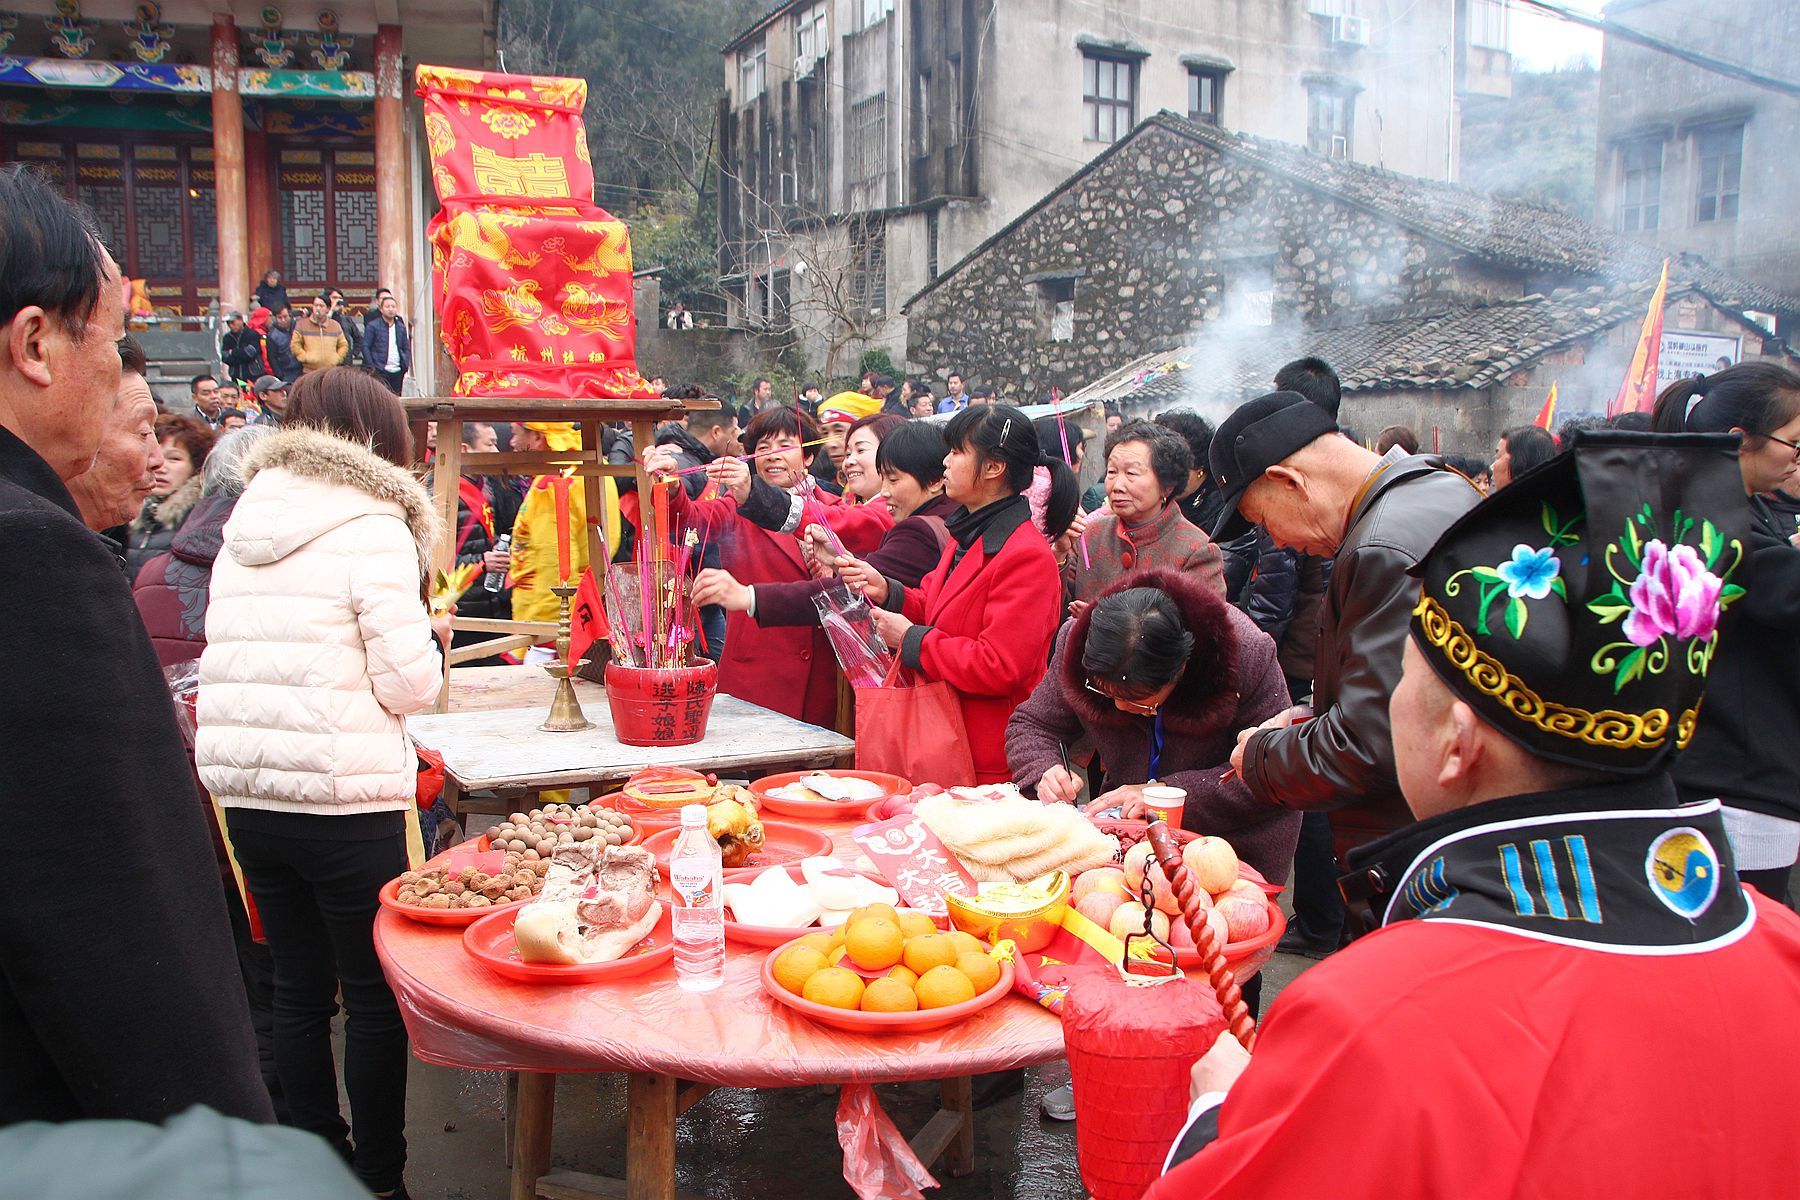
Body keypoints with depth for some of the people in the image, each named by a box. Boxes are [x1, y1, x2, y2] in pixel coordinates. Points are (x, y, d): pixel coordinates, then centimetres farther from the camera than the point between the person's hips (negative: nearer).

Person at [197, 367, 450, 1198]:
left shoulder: (245, 527, 10)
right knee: (375, 996, 7)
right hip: (344, 798, -6)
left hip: (244, 793, 6)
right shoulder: (372, 528, -10)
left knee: (298, 988, 17)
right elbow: (408, 687, -14)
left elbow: (233, 660, 16)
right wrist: (433, 638, 7)